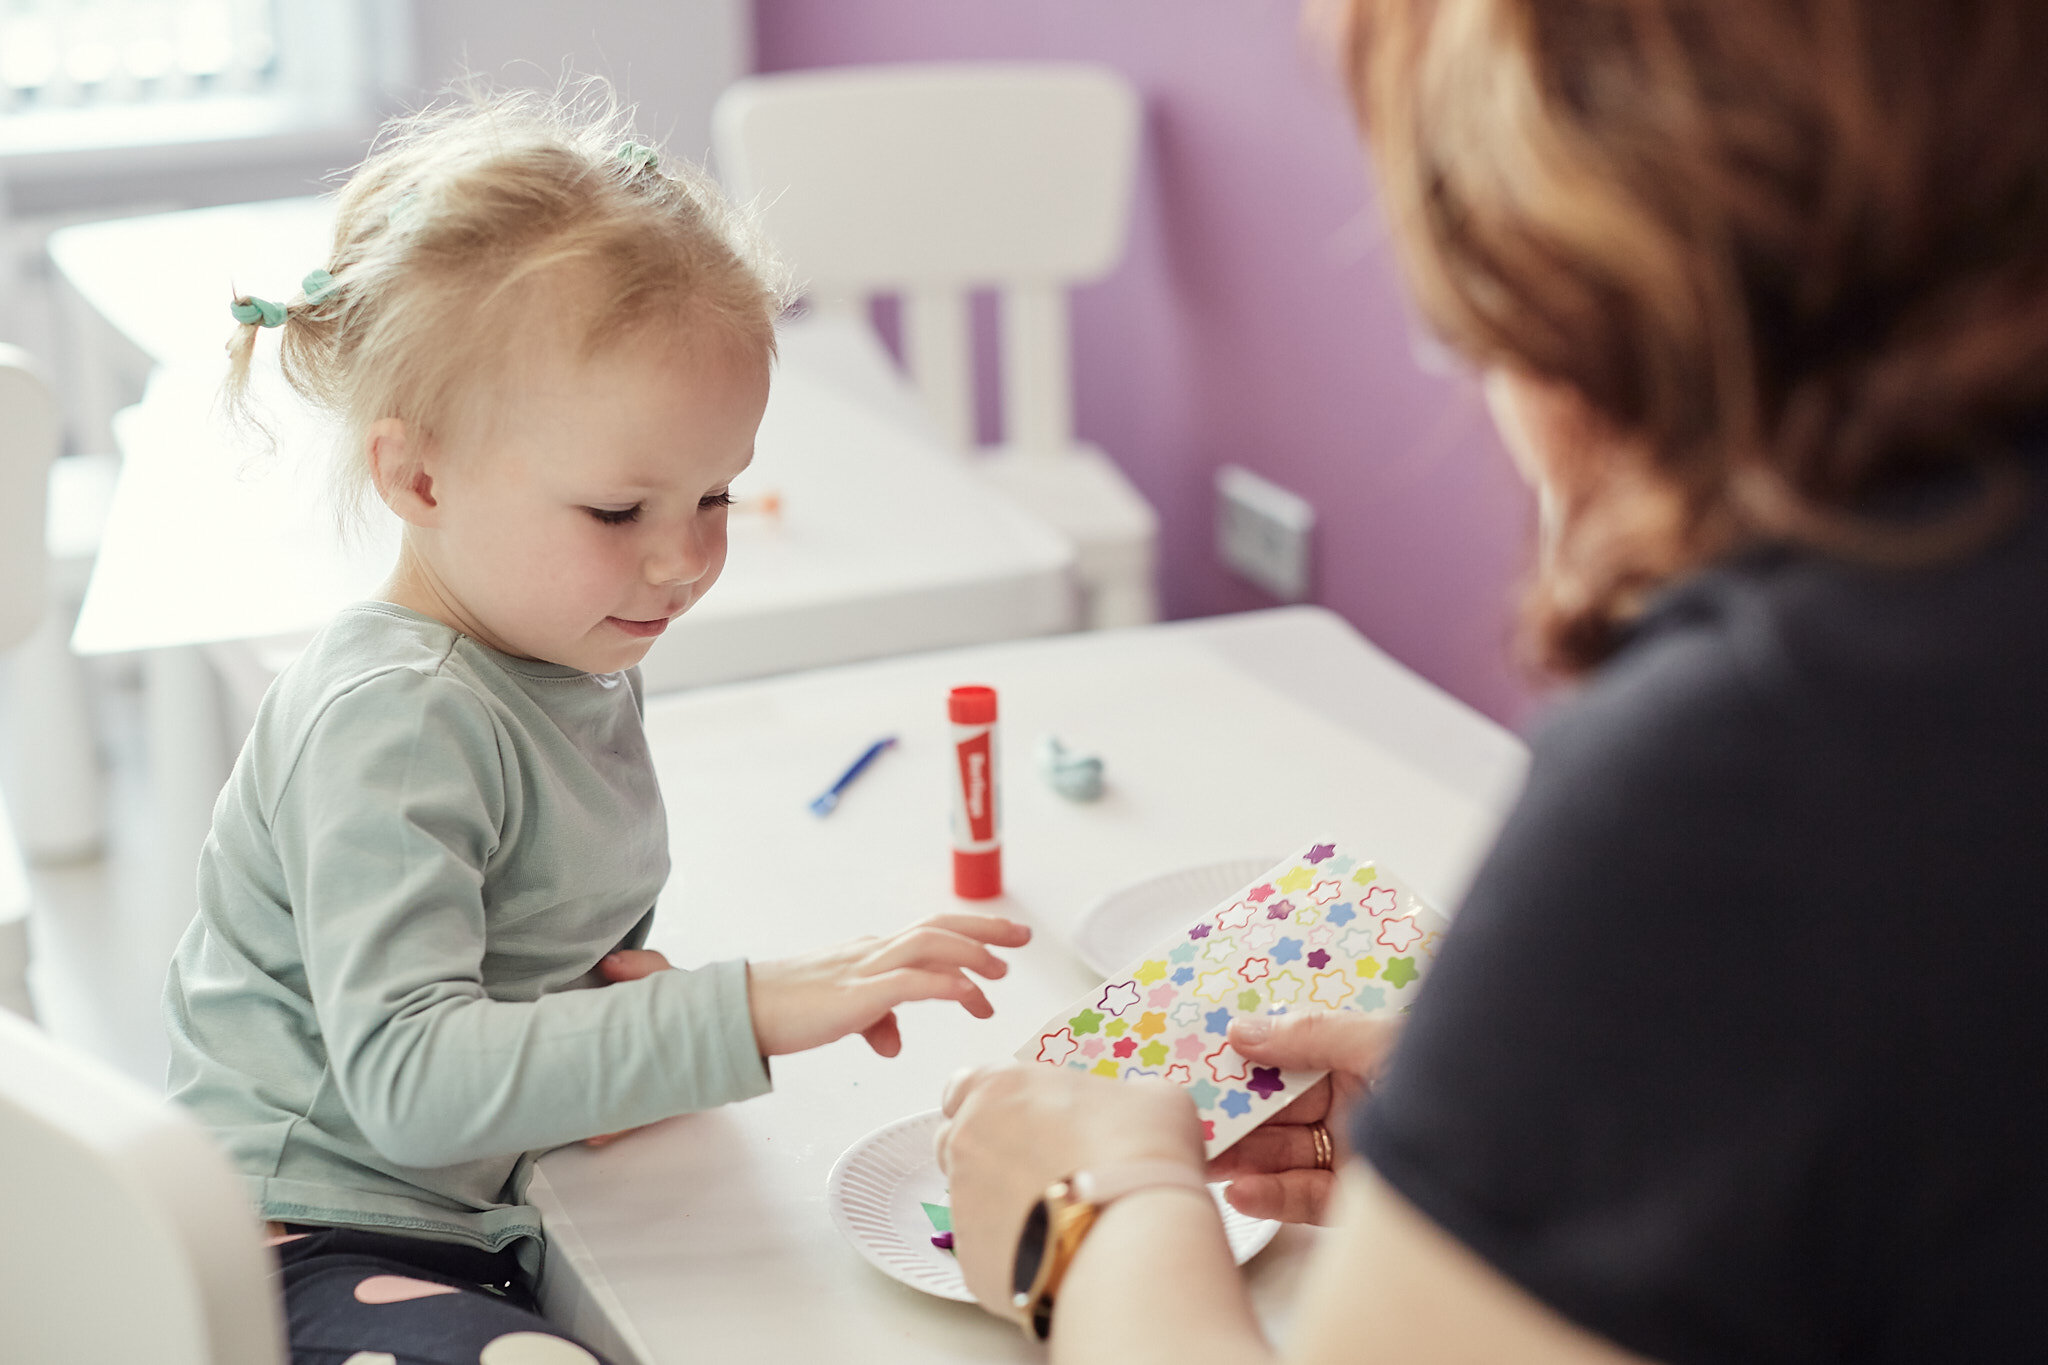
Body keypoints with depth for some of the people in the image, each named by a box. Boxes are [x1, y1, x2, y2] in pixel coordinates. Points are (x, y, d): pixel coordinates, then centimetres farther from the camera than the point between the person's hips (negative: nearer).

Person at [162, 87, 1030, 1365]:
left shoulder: (585, 661, 6)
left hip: (483, 1208, 8)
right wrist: (745, 1011, -35)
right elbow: (407, 1080, -31)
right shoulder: (390, 723, -22)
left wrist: (609, 984, -3)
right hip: (326, 1245, -8)